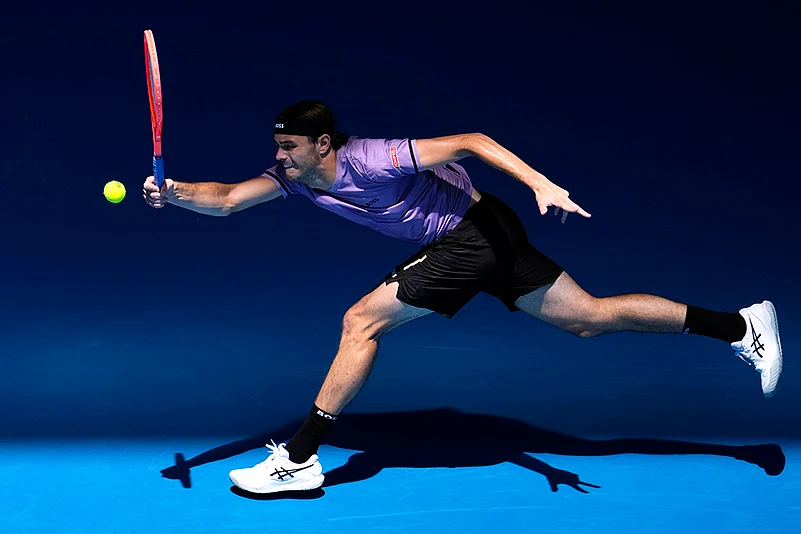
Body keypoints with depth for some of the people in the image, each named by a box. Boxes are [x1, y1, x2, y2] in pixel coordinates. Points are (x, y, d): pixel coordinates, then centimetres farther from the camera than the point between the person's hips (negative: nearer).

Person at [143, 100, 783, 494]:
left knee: (362, 321, -11)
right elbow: (227, 199, 1)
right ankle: (738, 324, 13)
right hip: (480, 245, 8)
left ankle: (300, 458, -2)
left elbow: (470, 141, -23)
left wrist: (540, 183, -31)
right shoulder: (296, 176, 3)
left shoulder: (370, 160, -22)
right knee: (591, 316, 8)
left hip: (476, 233, -8)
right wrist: (174, 191, -18)